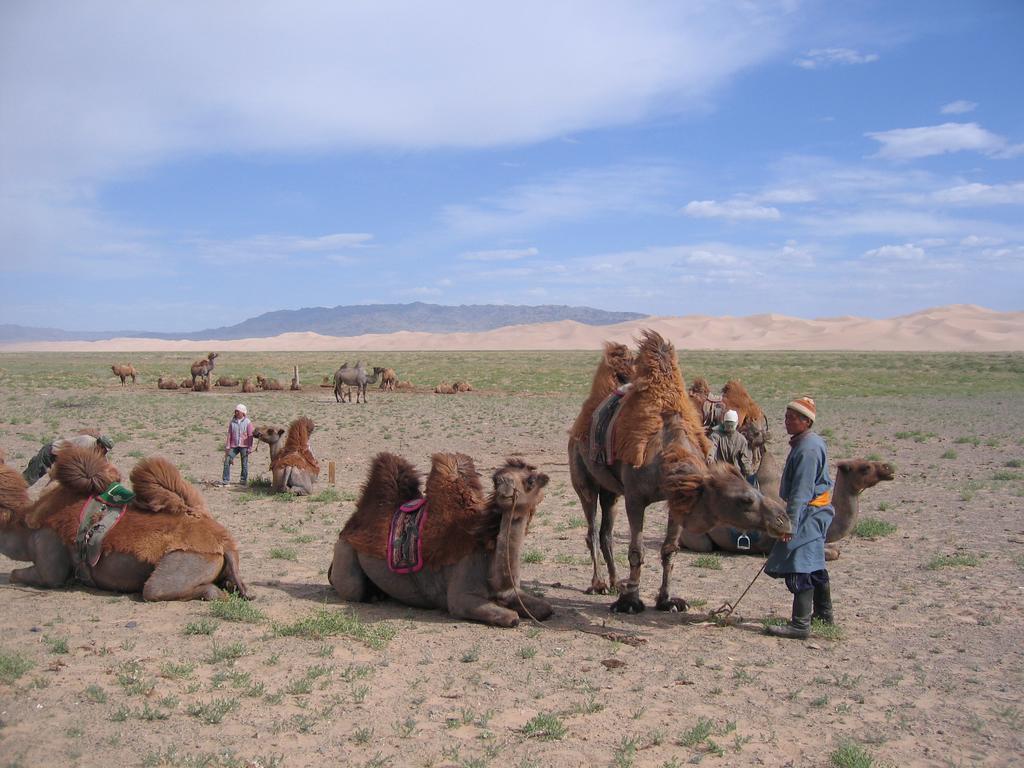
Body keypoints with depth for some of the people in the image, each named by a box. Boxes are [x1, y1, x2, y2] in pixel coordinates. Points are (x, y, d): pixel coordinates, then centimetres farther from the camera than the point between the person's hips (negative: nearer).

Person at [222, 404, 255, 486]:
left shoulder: (247, 422, -3)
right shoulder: (232, 422, 6)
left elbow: (250, 436, -2)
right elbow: (229, 434, 7)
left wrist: (250, 448, -6)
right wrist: (228, 446, 2)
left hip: (244, 446, -3)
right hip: (234, 446, 3)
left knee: (244, 463, 3)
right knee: (227, 461, -5)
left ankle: (243, 480, 14)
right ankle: (225, 480, 1)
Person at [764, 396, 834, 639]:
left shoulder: (808, 448, -20)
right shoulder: (807, 442, 14)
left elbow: (802, 491, -25)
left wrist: (791, 523, -27)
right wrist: (790, 517, 29)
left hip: (809, 512, -11)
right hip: (814, 511, 11)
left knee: (798, 567, -13)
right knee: (814, 565, 21)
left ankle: (800, 624, -14)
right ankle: (823, 612, 35)